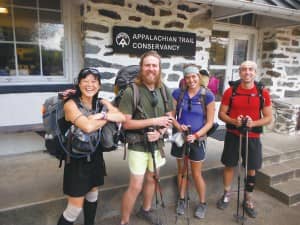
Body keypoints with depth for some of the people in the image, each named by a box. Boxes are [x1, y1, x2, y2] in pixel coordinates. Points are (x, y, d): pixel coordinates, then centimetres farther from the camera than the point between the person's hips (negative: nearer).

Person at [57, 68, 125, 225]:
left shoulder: (102, 103, 2)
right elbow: (87, 127, -31)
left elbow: (122, 117, -13)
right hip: (77, 159, -6)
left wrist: (102, 115, -26)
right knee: (75, 208, -1)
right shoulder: (71, 104, -15)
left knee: (92, 194, 23)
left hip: (95, 157, 6)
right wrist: (107, 118, -16)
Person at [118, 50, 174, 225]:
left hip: (157, 144, 5)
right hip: (138, 146, -5)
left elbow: (169, 118, 6)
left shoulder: (164, 91, 0)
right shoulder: (131, 91, -16)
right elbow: (126, 123, -18)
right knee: (135, 186, 2)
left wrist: (160, 132, -14)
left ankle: (146, 210, 47)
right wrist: (154, 121, -21)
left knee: (152, 180, 22)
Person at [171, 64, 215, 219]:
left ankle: (202, 203, 31)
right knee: (181, 170, 16)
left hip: (197, 140, -2)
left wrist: (196, 135, -19)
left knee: (196, 174, 9)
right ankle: (182, 200, 36)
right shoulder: (178, 93, -2)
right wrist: (178, 126, -20)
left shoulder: (208, 96, -9)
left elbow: (209, 122, -7)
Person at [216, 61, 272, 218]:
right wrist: (233, 121, -19)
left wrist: (253, 123, -19)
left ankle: (248, 201, 28)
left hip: (253, 137, 1)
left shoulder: (263, 93, -3)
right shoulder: (230, 91, -4)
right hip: (232, 135, 0)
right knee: (229, 165, 11)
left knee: (251, 169, 9)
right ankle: (226, 195, 31)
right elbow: (221, 113, 0)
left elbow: (268, 118, 0)